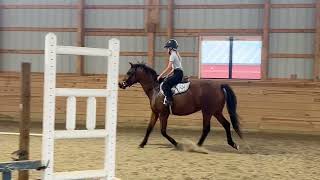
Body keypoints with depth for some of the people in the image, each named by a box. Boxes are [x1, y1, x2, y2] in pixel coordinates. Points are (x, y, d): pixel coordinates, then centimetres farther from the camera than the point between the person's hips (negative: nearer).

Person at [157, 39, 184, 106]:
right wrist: (168, 75, 18)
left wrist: (160, 75, -9)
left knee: (165, 84, -21)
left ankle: (169, 99, -31)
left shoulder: (173, 55, -9)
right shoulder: (176, 55, 21)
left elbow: (168, 68, -14)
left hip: (177, 74, -10)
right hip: (179, 73, 10)